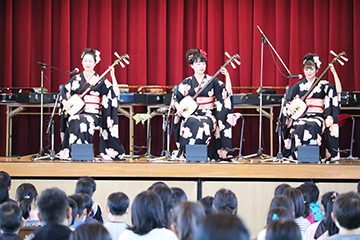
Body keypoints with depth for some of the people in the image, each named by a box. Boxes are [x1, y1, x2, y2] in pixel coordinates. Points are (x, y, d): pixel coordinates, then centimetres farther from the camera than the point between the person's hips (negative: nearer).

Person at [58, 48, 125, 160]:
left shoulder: (100, 80, 6)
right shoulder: (76, 79, 12)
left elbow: (115, 93, -5)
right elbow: (63, 93, 13)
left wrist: (113, 76, -13)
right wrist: (65, 102, -7)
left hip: (94, 114, -2)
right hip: (76, 113, 2)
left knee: (84, 122, -36)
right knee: (74, 122, -33)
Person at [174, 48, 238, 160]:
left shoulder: (212, 81, 6)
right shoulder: (186, 83, 8)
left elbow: (228, 92, -5)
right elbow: (176, 99, 12)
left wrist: (227, 75, -13)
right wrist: (179, 107, -8)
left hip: (208, 114, -1)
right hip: (191, 114, 1)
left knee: (205, 124, -36)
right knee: (192, 124, -35)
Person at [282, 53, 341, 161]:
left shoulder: (323, 85, 7)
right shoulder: (298, 86, 12)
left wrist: (334, 72, -17)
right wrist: (289, 107, -10)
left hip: (317, 116, -1)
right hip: (301, 116, 1)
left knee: (312, 127, -36)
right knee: (300, 127, -34)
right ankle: (297, 155, -27)